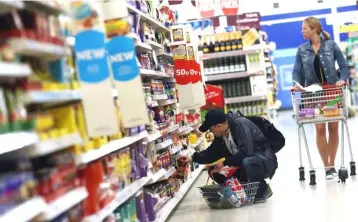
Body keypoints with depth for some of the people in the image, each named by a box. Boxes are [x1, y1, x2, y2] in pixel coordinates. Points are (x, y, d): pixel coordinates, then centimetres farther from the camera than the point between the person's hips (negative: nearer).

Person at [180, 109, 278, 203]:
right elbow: (212, 152, 13)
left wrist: (225, 163, -26)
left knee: (247, 162, -40)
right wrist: (193, 158, 5)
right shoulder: (221, 135, 0)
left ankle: (263, 190, -11)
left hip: (265, 160, -8)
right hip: (248, 160, 8)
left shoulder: (240, 124, -25)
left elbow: (246, 151, -34)